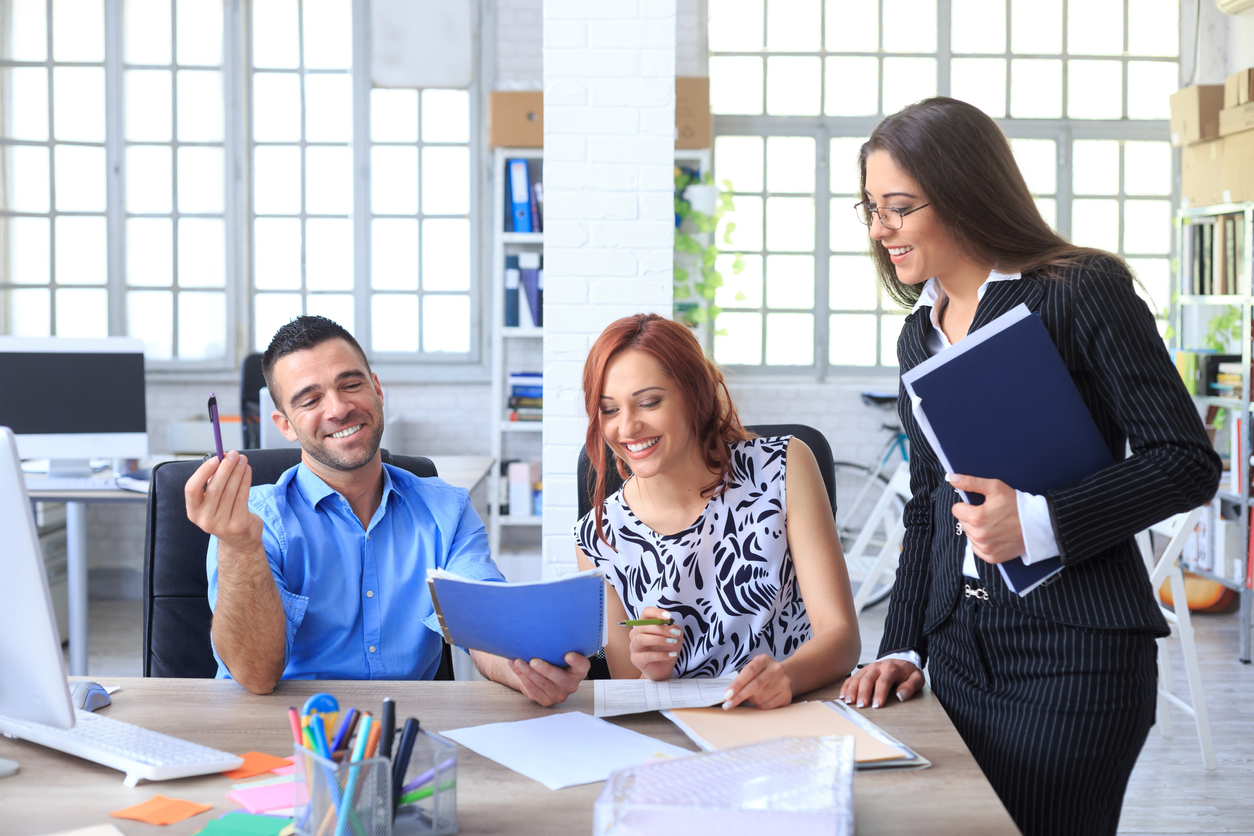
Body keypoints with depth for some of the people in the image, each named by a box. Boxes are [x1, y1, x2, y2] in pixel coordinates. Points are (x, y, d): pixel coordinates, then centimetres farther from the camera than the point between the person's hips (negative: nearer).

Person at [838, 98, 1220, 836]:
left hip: (1074, 652, -6)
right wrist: (902, 648, 8)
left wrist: (1039, 520, -22)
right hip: (959, 650, 7)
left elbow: (1188, 463, -10)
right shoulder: (921, 334, 14)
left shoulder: (1082, 291, -7)